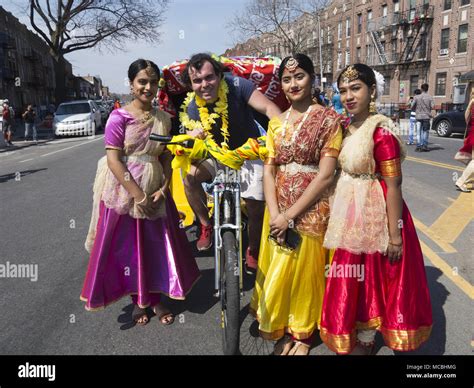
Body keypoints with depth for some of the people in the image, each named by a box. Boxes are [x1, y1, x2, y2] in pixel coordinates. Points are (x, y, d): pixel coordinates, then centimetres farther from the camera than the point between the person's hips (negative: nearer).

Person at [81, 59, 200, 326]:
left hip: (155, 191, 4)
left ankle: (156, 299, 28)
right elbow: (113, 159, -13)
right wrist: (137, 195, -17)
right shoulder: (119, 117, -9)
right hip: (124, 191, -4)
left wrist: (163, 188, -8)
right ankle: (139, 300, 26)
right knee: (128, 248, 7)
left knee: (157, 246, 9)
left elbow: (166, 157, 6)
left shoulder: (163, 119, 6)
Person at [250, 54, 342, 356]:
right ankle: (283, 330, 35)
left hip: (311, 209, -4)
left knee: (305, 270, 9)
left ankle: (303, 335, 32)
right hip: (277, 210, 4)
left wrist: (290, 214, -16)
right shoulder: (277, 122, 9)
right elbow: (269, 170, 3)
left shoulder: (328, 119, -6)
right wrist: (275, 213, -11)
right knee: (277, 271, 12)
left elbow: (325, 175, -13)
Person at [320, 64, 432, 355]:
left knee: (370, 278, 10)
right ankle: (358, 335, 43)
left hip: (375, 214, -7)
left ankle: (365, 342, 33)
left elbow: (394, 186, -20)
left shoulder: (380, 131, -20)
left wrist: (394, 235, -19)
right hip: (353, 214, 8)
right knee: (356, 278, 20)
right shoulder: (348, 128, 4)